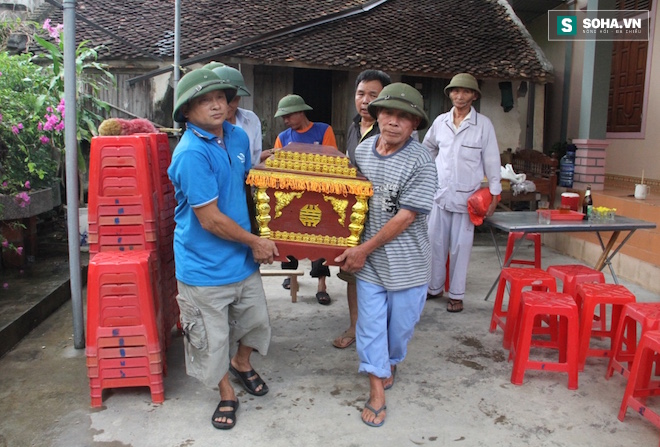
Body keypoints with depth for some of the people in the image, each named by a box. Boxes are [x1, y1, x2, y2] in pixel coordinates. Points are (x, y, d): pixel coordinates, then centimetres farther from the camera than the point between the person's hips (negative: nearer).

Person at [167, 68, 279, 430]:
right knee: (212, 336, 11)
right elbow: (210, 219, -23)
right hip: (205, 265, -6)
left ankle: (242, 364, 52)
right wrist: (256, 242, -12)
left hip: (242, 255, 7)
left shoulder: (238, 137, 0)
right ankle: (227, 393, 37)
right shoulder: (191, 154, -24)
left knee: (255, 319, 21)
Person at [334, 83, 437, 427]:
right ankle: (377, 390, 24)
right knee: (370, 324, 8)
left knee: (400, 323, 15)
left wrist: (363, 250, -15)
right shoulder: (361, 150, -2)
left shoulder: (420, 162, -17)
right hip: (368, 259, 3)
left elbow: (405, 217, -18)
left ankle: (389, 363, 45)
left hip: (406, 262, -3)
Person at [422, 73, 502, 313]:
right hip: (439, 193, 3)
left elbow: (491, 160, -2)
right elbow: (427, 148, 22)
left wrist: (494, 194, -4)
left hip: (466, 196, -3)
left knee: (460, 247, 3)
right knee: (435, 243, 9)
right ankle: (434, 287, 24)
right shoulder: (440, 121, 6)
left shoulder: (483, 124, -3)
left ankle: (456, 295, 15)